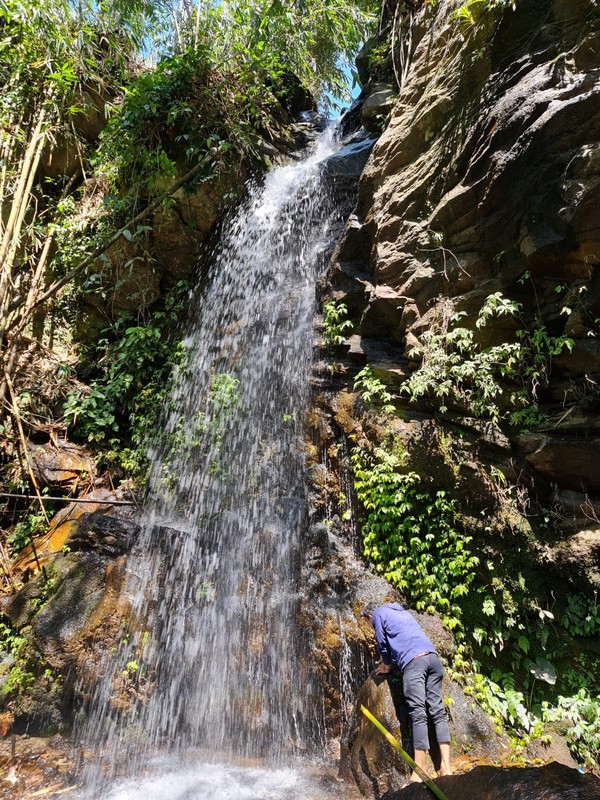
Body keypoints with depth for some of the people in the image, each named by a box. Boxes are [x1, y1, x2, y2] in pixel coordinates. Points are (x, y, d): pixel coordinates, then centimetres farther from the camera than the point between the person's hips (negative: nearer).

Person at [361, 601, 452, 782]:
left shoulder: (378, 614, 14)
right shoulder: (403, 612, 33)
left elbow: (382, 643, 12)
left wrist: (387, 665, 28)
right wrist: (390, 661, 40)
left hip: (413, 661, -6)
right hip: (433, 656, 6)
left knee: (418, 713, -8)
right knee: (438, 710, 4)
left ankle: (419, 771, -9)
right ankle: (446, 766, 0)